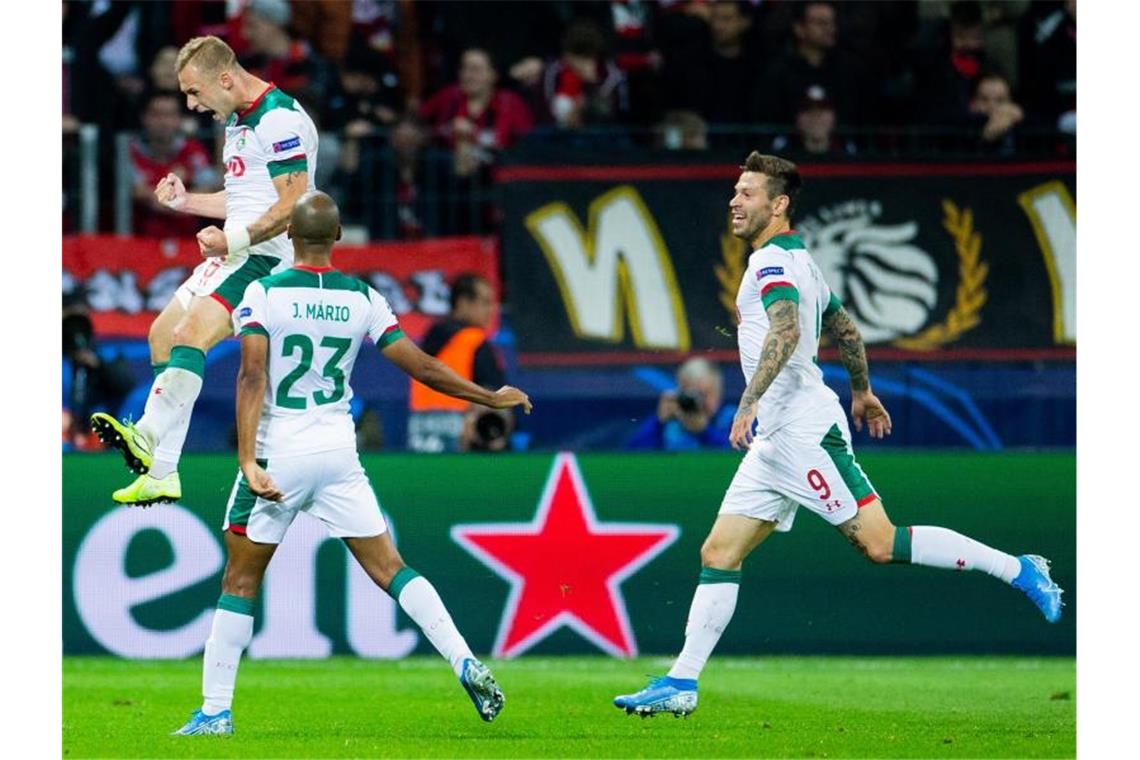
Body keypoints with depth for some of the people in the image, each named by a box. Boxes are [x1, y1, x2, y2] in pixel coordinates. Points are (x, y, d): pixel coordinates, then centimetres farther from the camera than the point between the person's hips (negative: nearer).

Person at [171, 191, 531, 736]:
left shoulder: (264, 293, -7)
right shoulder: (362, 299, 2)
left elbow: (253, 376, -17)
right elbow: (421, 368, 2)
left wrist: (248, 459, -21)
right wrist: (491, 398, 14)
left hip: (278, 449, -3)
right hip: (339, 452, 3)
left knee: (241, 579, 5)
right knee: (389, 567, 7)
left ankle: (215, 710, 4)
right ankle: (466, 664, -6)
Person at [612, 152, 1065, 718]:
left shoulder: (773, 262, -12)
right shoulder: (797, 259, 19)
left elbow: (787, 330, -30)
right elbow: (844, 328, 30)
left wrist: (750, 401, -37)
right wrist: (862, 390, 42)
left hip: (804, 433, -10)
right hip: (777, 439, 10)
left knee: (879, 544, -12)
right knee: (718, 554, 5)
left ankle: (1017, 570, -5)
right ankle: (681, 683, 3)